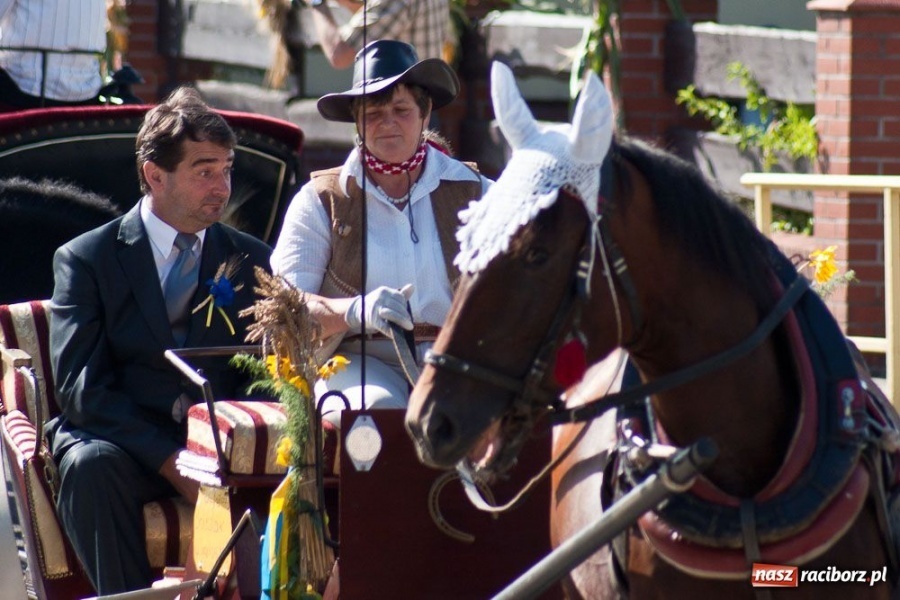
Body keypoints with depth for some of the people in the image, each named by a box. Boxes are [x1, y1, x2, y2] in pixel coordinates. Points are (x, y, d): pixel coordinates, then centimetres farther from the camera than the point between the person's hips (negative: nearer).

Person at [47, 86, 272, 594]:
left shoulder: (252, 261, 15)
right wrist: (168, 460, -19)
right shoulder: (84, 259, 5)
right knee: (91, 466, -36)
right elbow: (81, 386, -6)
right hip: (126, 442, -1)